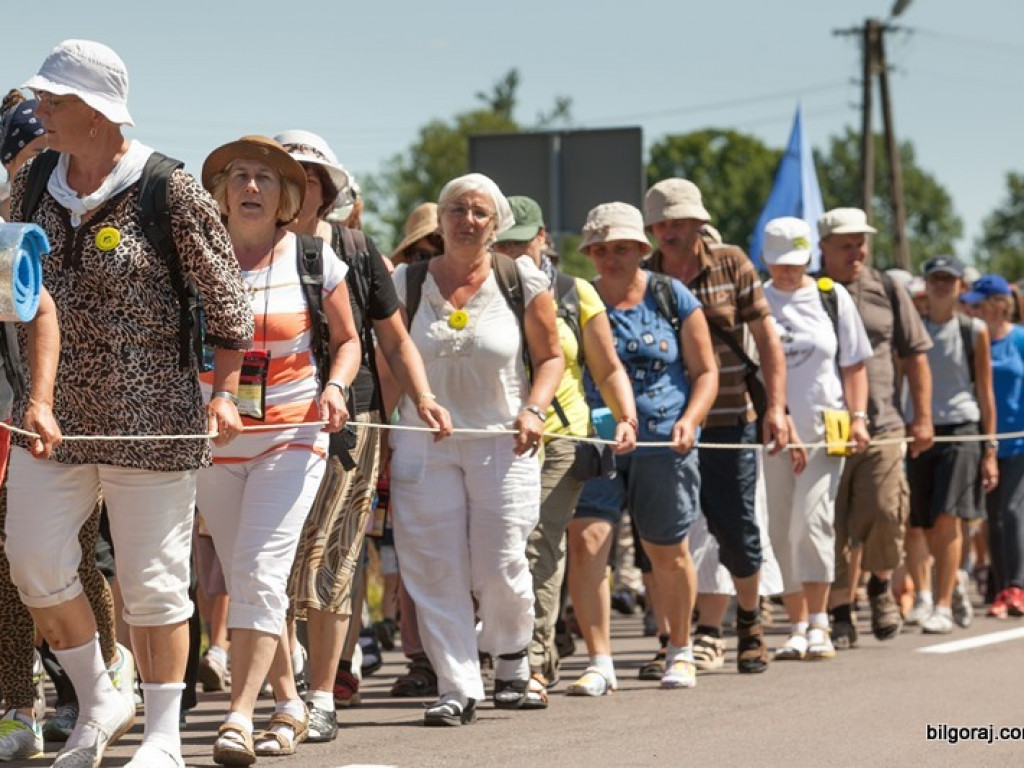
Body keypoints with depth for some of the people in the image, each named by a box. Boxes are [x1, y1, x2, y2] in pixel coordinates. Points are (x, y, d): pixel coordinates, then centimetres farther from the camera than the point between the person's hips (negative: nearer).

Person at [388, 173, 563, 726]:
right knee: (436, 569, -4)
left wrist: (534, 410, -8)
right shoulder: (407, 282, 6)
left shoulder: (521, 281, 3)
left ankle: (511, 656, 28)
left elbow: (550, 356, 8)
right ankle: (457, 687, 1)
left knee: (500, 566, -1)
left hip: (502, 444, -1)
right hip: (423, 446, 1)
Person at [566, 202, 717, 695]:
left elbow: (705, 372, 6)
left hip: (663, 445, 0)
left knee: (668, 553, 9)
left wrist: (690, 420, -11)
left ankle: (680, 651, 31)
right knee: (585, 541, -17)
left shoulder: (672, 299, 3)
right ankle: (599, 662, -13)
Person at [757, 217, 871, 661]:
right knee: (781, 531, 3)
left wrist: (857, 417, 0)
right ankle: (798, 627, 12)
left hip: (826, 431, -1)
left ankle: (818, 624, -10)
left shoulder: (832, 297, 7)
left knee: (812, 520, -15)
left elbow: (854, 364, 11)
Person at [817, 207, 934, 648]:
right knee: (832, 529, -1)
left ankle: (880, 585, 16)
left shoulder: (886, 291, 10)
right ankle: (840, 615, 10)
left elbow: (914, 356, 14)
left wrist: (923, 418, 9)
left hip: (881, 429, 1)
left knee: (883, 513, -12)